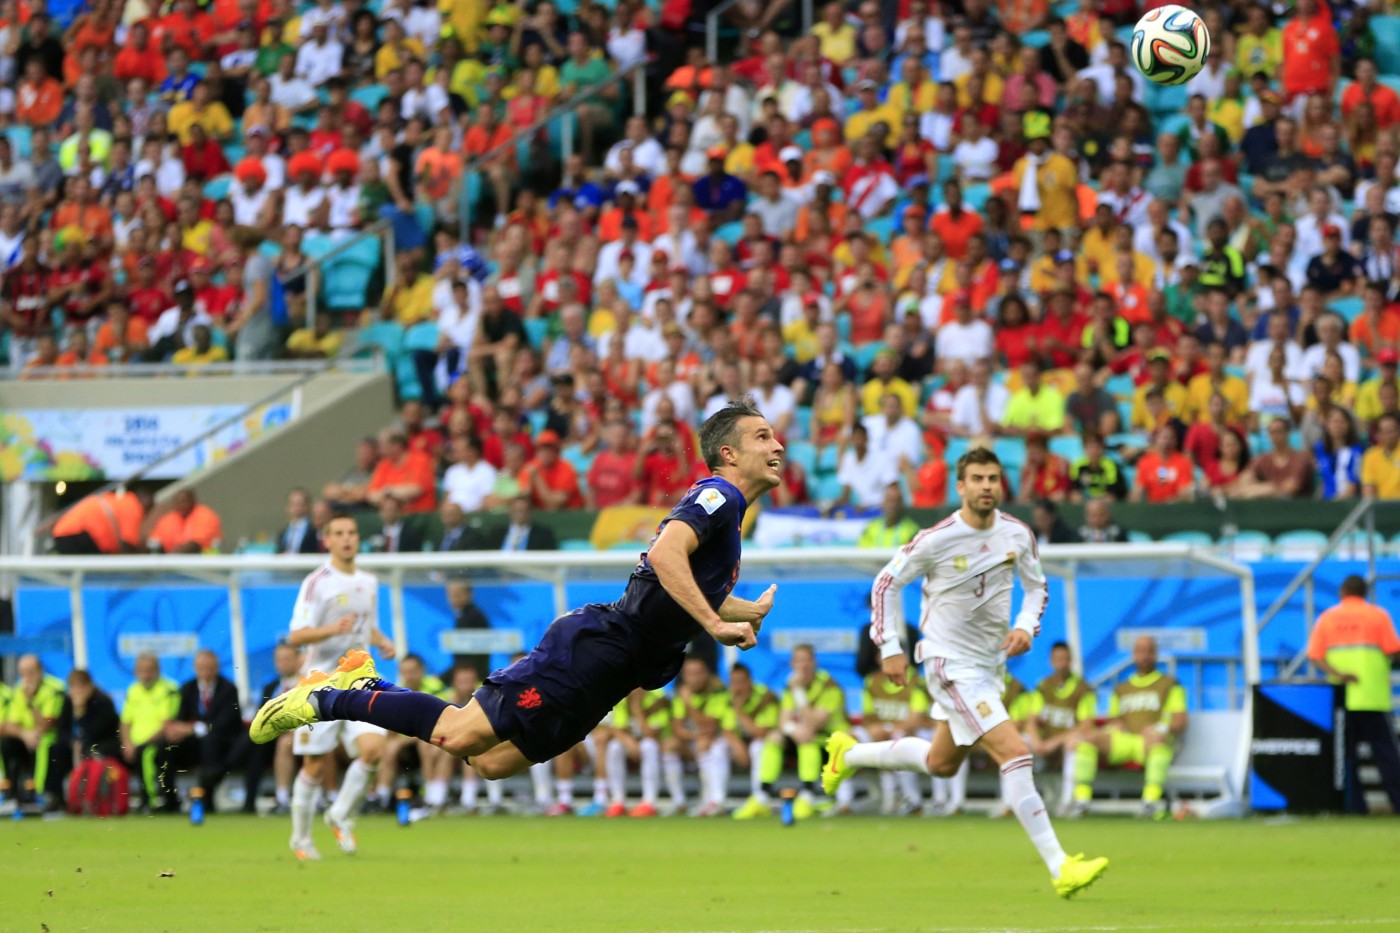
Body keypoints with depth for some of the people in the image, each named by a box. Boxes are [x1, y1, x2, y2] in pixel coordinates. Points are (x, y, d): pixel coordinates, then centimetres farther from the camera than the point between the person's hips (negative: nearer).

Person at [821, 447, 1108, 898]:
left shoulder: (1018, 535, -4)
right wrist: (890, 648, -7)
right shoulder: (937, 540, -17)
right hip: (950, 664, -7)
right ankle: (1060, 868, -20)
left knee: (941, 764, 24)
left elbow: (1037, 586, 12)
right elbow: (886, 584, -4)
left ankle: (850, 752, 48)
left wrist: (1026, 627, -7)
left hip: (991, 665, 7)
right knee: (1015, 753, -20)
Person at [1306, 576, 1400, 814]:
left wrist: (1336, 674, -13)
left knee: (1345, 751, 5)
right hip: (1372, 696, -2)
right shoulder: (1378, 616, 0)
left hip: (1340, 697, 2)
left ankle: (1354, 804, 1)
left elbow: (1314, 655, -2)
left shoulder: (1327, 618, 8)